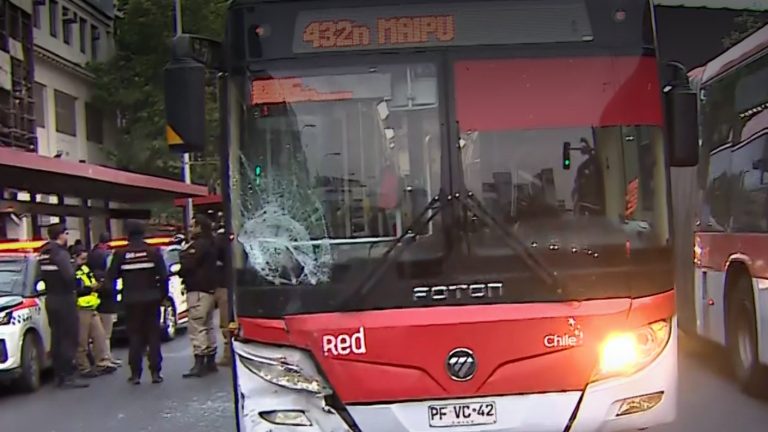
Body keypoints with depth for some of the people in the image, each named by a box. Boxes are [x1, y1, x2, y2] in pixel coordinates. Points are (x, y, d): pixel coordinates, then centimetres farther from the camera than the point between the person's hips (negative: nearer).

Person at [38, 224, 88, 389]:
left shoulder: (43, 253, 9)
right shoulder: (61, 253, -17)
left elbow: (42, 276, 11)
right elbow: (69, 276, -25)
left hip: (51, 299, 9)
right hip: (64, 299, -9)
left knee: (57, 338, 13)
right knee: (69, 338, -5)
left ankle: (59, 375, 19)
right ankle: (67, 376, -6)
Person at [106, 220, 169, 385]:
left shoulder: (120, 254, -5)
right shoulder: (153, 252, -4)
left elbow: (111, 276, -3)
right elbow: (163, 276, -5)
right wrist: (162, 295, 6)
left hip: (131, 301, 0)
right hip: (151, 299, 0)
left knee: (135, 336, 8)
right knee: (153, 335, 6)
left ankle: (135, 374, 6)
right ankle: (155, 372, 4)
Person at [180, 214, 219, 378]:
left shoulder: (198, 245, -15)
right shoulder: (210, 243, 16)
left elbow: (187, 265, -20)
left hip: (198, 290, -11)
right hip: (209, 289, 11)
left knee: (197, 327, -10)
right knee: (208, 326, 16)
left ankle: (199, 363, -13)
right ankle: (210, 361, 21)